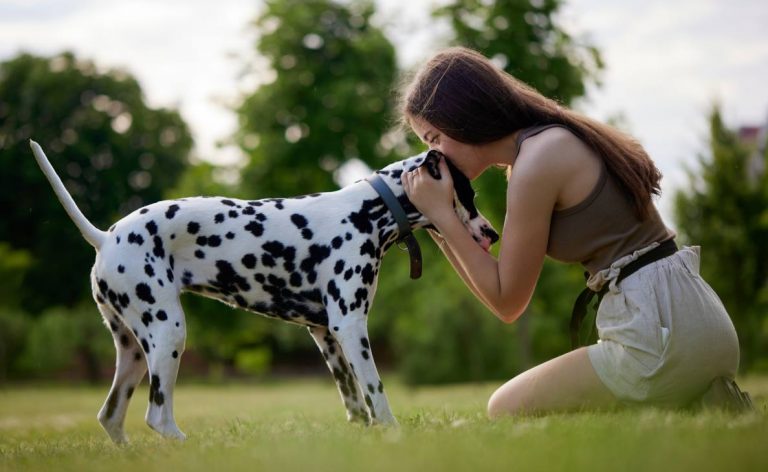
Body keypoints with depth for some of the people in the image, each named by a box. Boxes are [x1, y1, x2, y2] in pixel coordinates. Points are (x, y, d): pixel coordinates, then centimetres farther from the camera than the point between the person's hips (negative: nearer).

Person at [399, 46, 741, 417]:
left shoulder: (536, 162, -14)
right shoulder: (552, 143, 15)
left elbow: (507, 303, -7)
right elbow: (503, 290, 17)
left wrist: (442, 213, -4)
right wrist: (438, 224, 11)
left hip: (657, 331, -10)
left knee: (506, 410, 6)